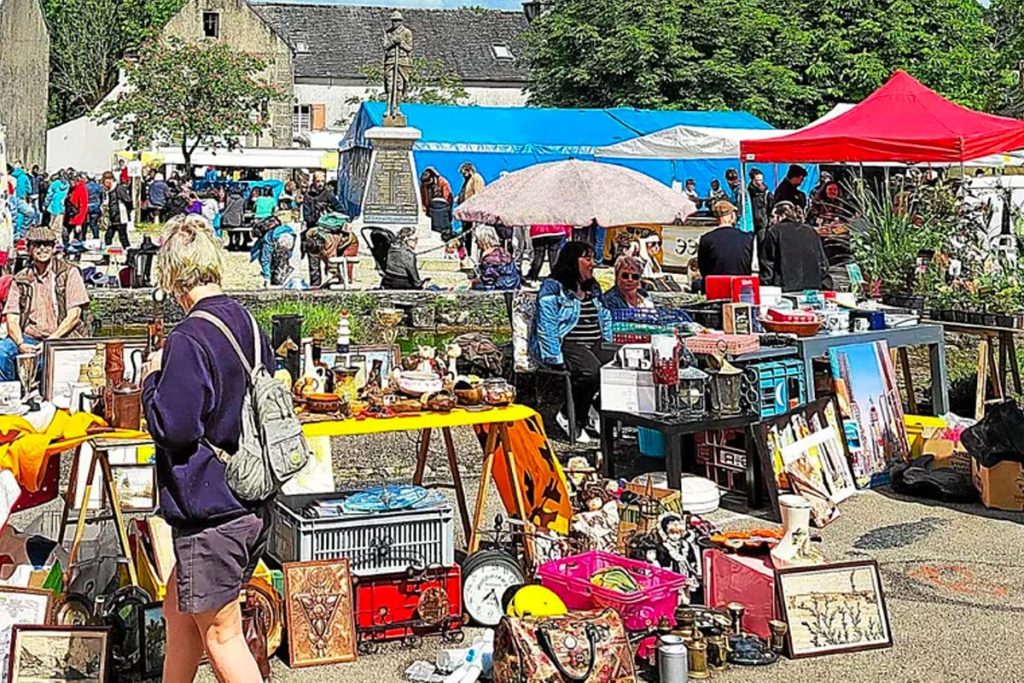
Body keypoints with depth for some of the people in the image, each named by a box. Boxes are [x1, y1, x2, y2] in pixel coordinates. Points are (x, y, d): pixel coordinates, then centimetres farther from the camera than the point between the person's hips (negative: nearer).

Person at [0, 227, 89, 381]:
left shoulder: (68, 272, 5)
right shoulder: (21, 279, 14)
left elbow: (74, 315, -2)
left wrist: (51, 340, -13)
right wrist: (20, 344, -14)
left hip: (62, 338, -3)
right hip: (29, 338, 3)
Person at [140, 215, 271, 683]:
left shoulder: (189, 339, -20)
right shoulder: (248, 325, 6)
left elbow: (171, 425, -23)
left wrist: (153, 378, -5)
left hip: (210, 512, -9)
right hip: (253, 504, 9)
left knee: (221, 635, 3)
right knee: (178, 608, 24)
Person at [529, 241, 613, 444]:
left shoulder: (593, 288, 20)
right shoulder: (552, 289, -5)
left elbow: (605, 318, 28)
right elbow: (546, 328, -12)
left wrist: (609, 348, 14)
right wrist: (557, 360, -20)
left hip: (596, 344, 7)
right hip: (567, 345, -7)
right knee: (592, 370, -35)